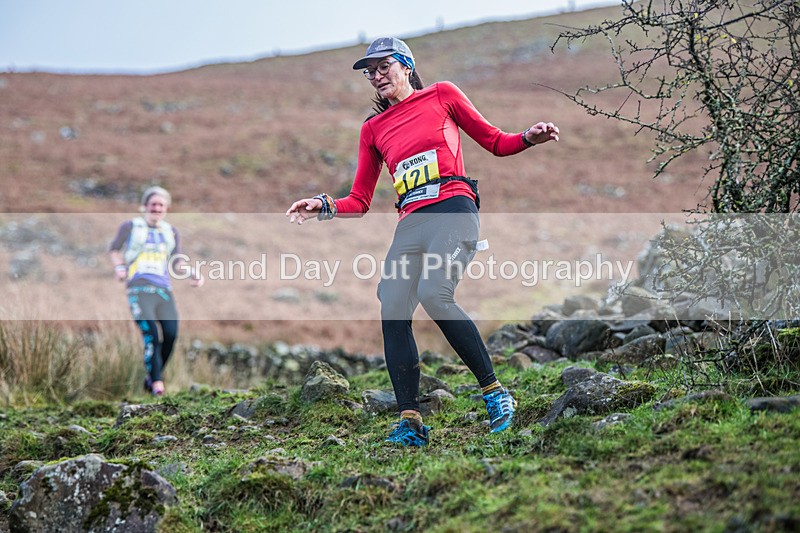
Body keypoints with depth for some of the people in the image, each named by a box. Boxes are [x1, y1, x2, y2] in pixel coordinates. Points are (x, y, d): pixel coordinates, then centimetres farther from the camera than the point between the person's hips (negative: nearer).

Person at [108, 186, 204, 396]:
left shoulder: (172, 233, 22)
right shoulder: (130, 227, 12)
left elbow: (176, 262, 17)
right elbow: (114, 249, 21)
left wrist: (192, 273, -1)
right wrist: (119, 267, 3)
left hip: (164, 290, 4)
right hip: (139, 288, -4)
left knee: (171, 335, -12)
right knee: (151, 335, -20)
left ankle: (153, 376, 5)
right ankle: (156, 381, -20)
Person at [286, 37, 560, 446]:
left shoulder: (442, 95, 14)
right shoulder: (373, 129, 23)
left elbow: (494, 141, 16)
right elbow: (359, 203, 19)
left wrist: (529, 138, -3)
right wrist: (324, 207, 1)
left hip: (452, 211, -5)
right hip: (410, 224, 5)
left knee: (434, 295, -28)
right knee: (392, 311, -15)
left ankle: (494, 391, -17)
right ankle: (410, 421, -13)